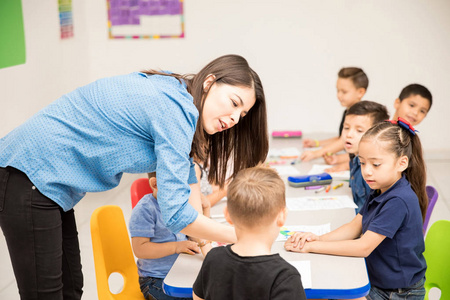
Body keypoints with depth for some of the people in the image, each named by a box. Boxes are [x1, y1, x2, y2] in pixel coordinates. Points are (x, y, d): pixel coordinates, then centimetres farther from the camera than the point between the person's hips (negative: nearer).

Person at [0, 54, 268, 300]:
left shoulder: (174, 91, 7)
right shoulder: (174, 109, -22)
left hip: (51, 183, 10)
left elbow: (185, 170, 18)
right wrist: (239, 237, -13)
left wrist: (202, 236, 13)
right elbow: (174, 213, -26)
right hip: (31, 176, -10)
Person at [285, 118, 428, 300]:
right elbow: (354, 227, 6)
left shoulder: (398, 201, -27)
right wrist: (317, 238, -12)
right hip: (378, 282, 8)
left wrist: (312, 246, -21)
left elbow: (363, 247, -26)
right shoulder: (380, 192, 4)